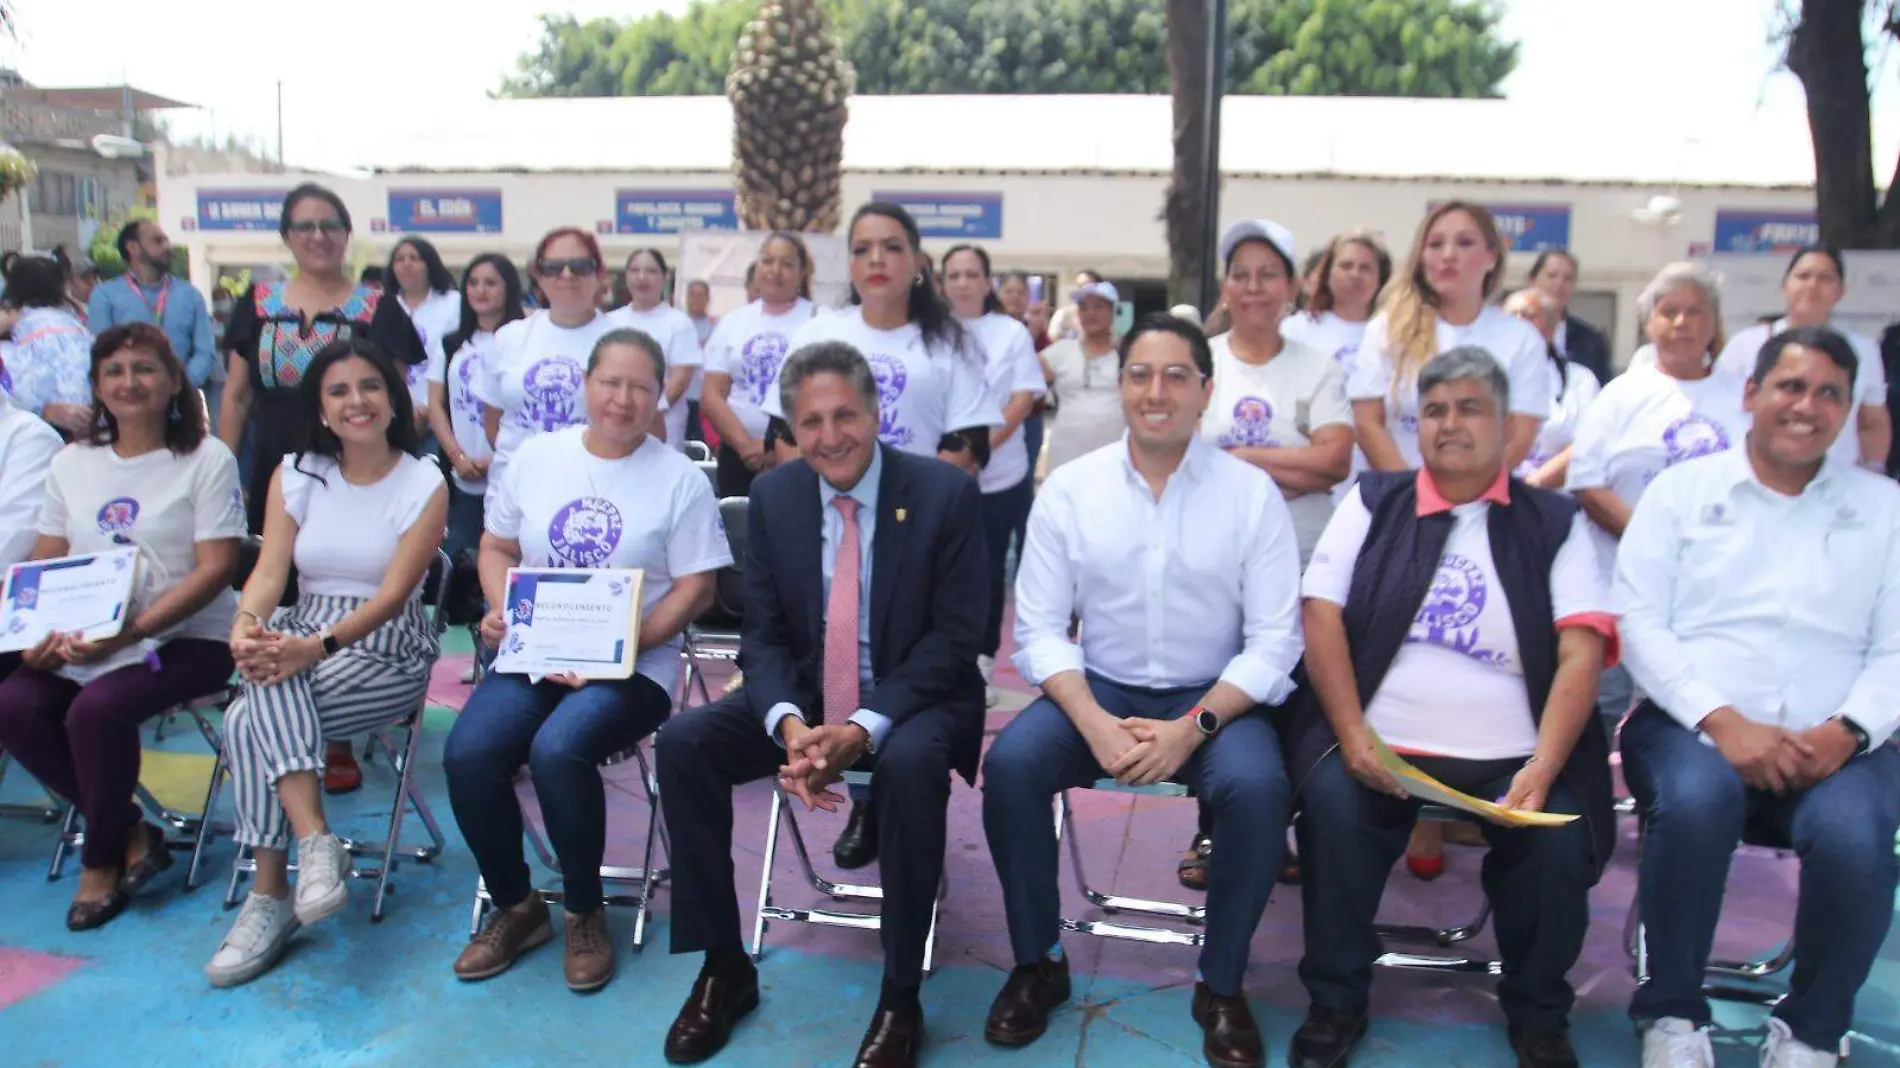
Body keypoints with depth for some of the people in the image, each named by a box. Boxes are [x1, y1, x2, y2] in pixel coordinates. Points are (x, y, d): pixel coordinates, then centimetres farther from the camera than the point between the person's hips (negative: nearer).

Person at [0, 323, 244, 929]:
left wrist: (132, 630, -22)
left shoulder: (207, 461, -5)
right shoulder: (71, 464, 12)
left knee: (96, 709, -29)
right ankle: (129, 831, -1)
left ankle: (102, 859, -5)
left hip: (186, 638, -5)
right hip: (81, 644, 6)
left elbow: (215, 567, -12)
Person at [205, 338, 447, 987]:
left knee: (250, 721, -26)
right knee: (268, 674, -32)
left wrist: (320, 645, -30)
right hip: (303, 637, 4)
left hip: (388, 651, -4)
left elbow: (392, 594, -14)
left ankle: (270, 895, -18)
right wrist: (246, 624, -25)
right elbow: (269, 571, -2)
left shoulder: (424, 485, -4)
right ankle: (316, 840, -30)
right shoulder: (295, 475, 9)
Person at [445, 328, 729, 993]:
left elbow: (696, 589, -4)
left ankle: (585, 913, -4)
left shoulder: (680, 478, -1)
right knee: (467, 753, -22)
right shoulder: (537, 457, 10)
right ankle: (515, 907, 5)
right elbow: (497, 547, 18)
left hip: (633, 665, -4)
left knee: (557, 750, -31)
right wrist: (502, 612, -3)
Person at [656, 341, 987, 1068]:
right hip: (804, 697, 4)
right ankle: (723, 966, 0)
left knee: (910, 764, -37)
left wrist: (865, 727, -26)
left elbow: (954, 636, -14)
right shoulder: (772, 496, -1)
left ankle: (900, 999, -17)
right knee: (682, 743, -17)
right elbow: (764, 633, -1)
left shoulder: (946, 493, -13)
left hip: (913, 702, -4)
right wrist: (790, 723, -22)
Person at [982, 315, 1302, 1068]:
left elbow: (1274, 642, -7)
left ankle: (1221, 987, -4)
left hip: (1214, 698, -1)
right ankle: (1037, 964, 0)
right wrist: (1094, 722, -20)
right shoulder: (1068, 489, -2)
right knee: (1009, 765, -25)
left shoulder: (1252, 492, -5)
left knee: (1259, 786, -30)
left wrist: (1192, 726, -21)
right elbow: (1039, 629, -3)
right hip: (1098, 689, 1)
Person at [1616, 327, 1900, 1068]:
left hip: (1832, 745, 2)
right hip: (1693, 723, -1)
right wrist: (1722, 720, -13)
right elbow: (1638, 620, -1)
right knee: (1695, 799, -35)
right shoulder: (1683, 489, 10)